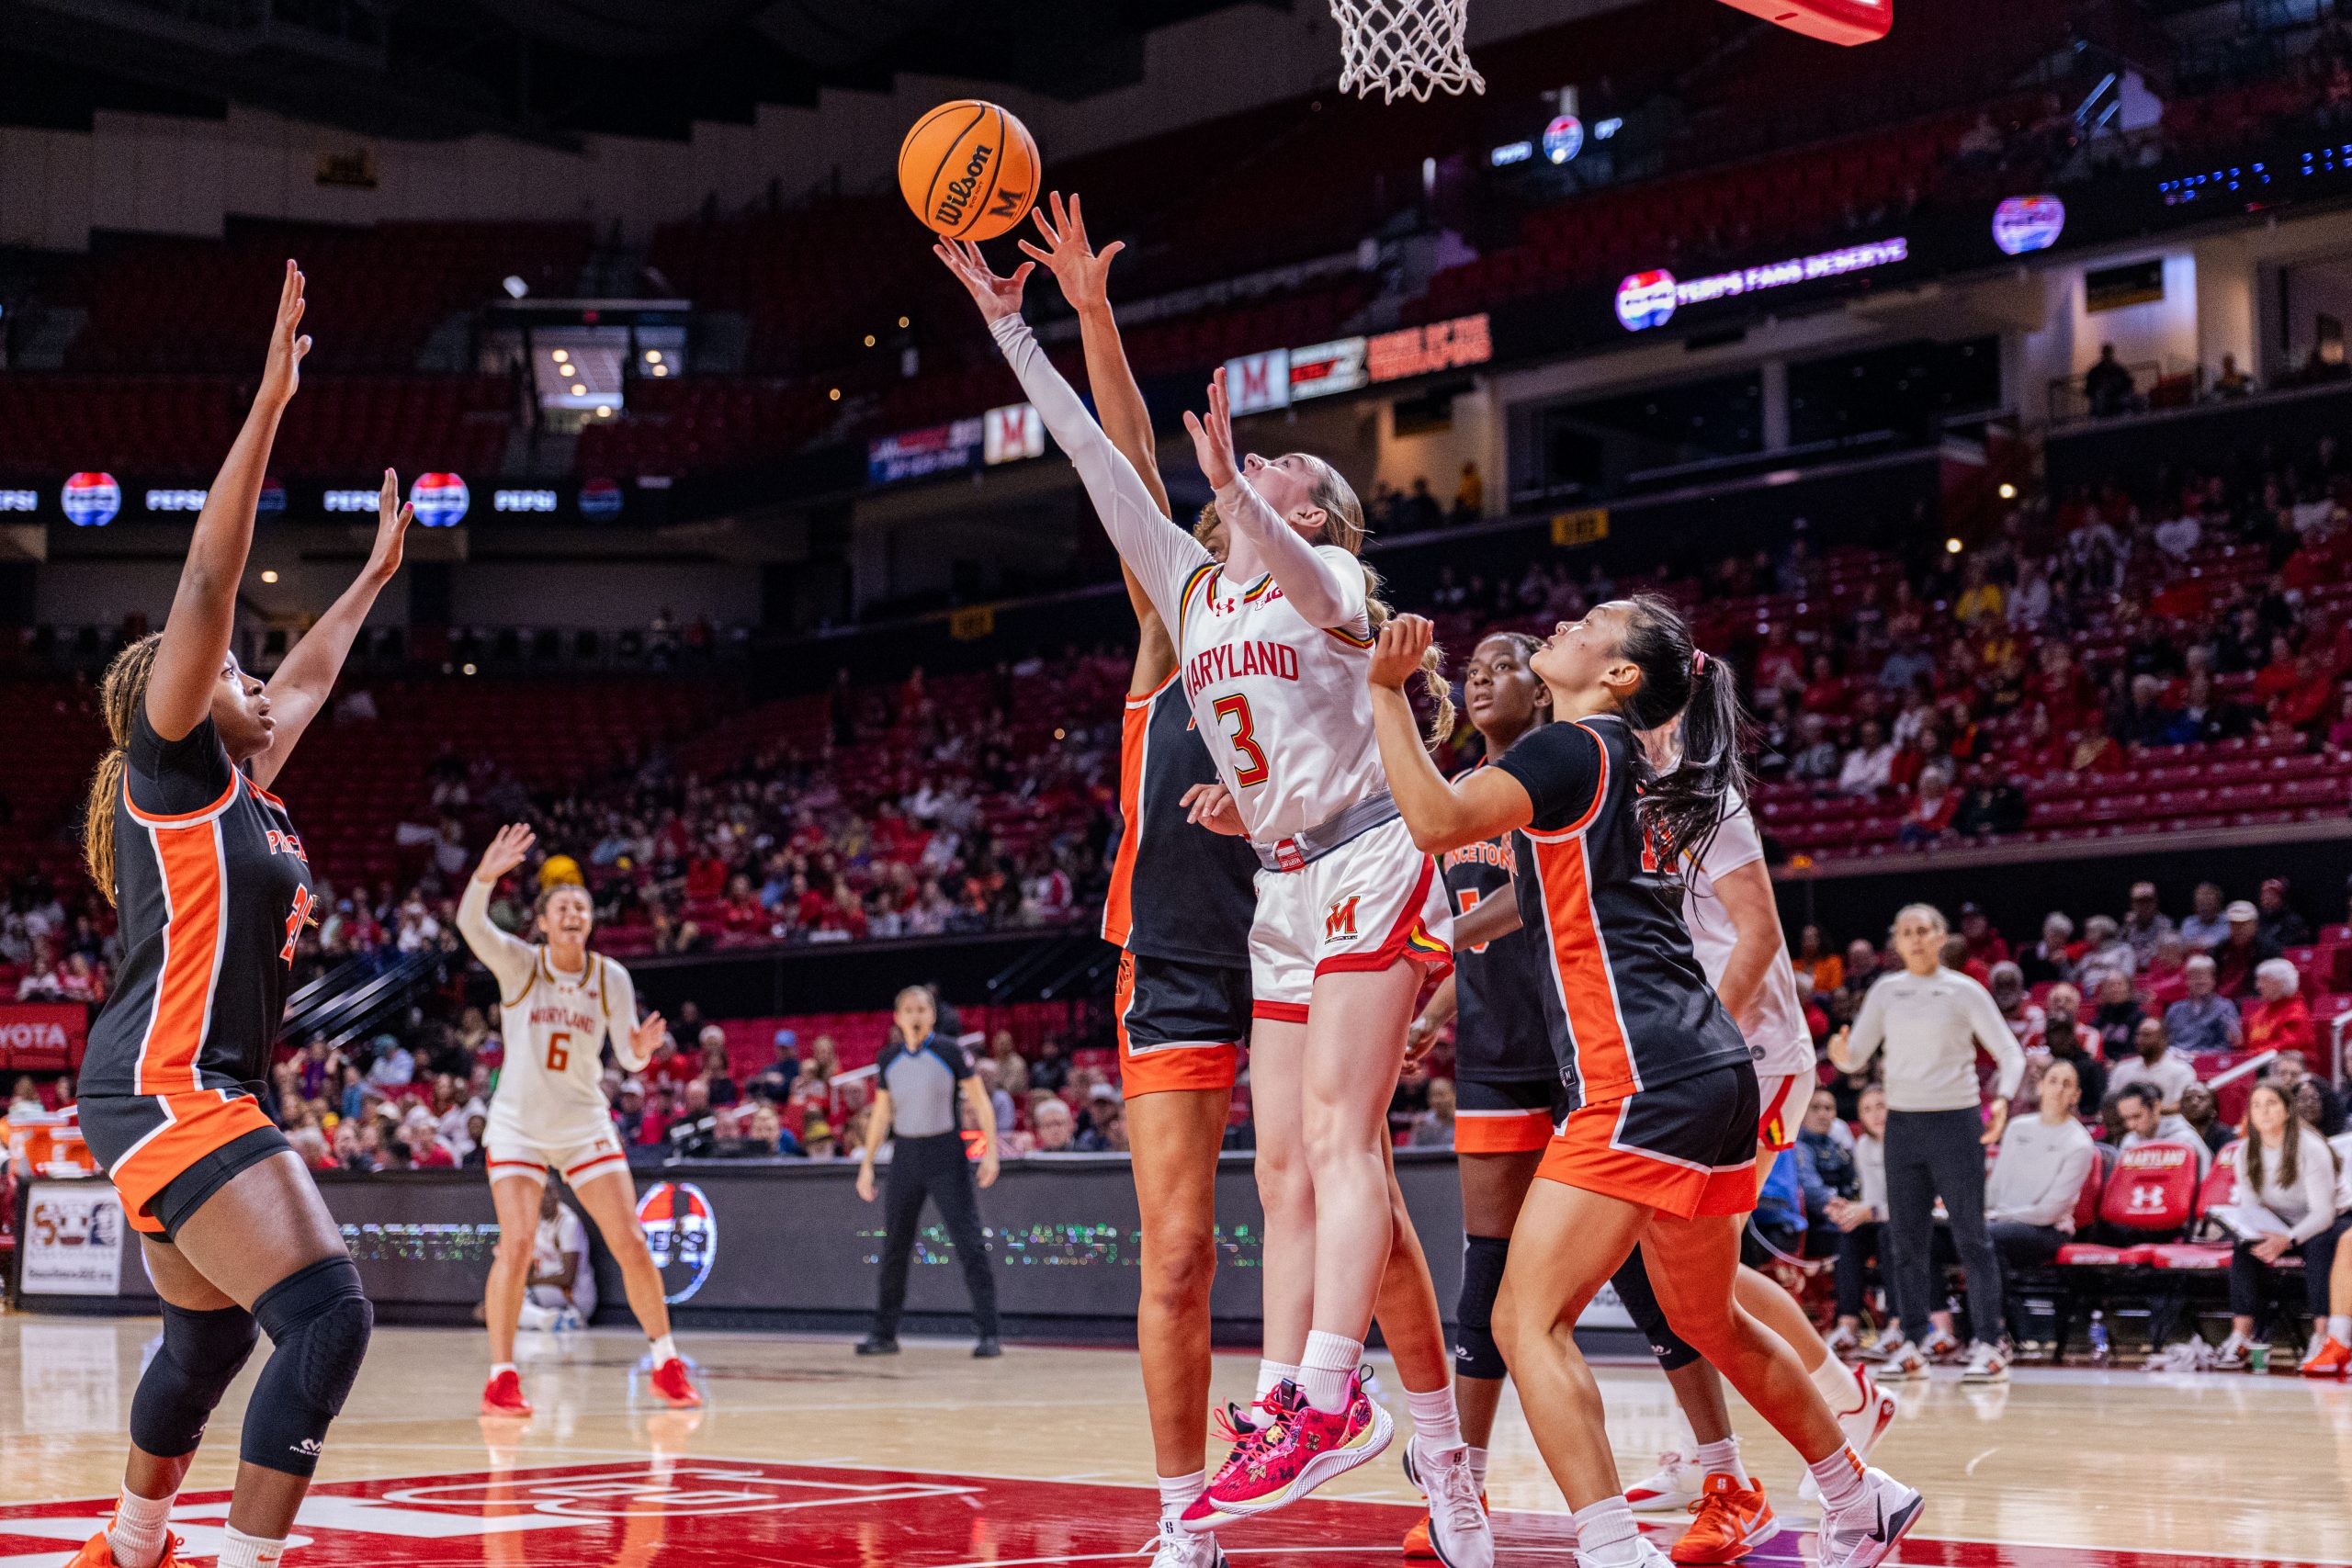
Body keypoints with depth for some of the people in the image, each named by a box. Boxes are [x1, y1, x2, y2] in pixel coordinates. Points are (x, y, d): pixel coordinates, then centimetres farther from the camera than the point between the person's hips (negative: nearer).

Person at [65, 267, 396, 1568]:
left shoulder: (247, 784, 18)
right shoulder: (170, 760, -4)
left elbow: (306, 679, 36)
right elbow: (207, 585, -13)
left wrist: (374, 576, 45)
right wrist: (271, 397, -18)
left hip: (185, 1094, 10)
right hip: (169, 1086, -10)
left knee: (212, 1336, 22)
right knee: (327, 1317, -20)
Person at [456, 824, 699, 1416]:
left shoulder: (611, 978, -1)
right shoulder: (518, 963, -7)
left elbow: (630, 1059, 2)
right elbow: (471, 925, -27)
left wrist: (642, 1048, -23)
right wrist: (486, 876, -46)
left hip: (584, 1124, 2)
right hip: (517, 1123, -2)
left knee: (632, 1245, -4)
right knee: (515, 1245, -15)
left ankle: (667, 1364, 12)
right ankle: (501, 1378, -3)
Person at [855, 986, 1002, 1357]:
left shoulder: (951, 1052, -6)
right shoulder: (888, 1059, 5)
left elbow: (980, 1103, -4)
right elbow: (880, 1114, 14)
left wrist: (991, 1151, -13)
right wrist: (866, 1164, 11)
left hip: (946, 1154, -4)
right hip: (905, 1155, 4)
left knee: (969, 1243, -9)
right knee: (894, 1246, 7)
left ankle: (989, 1334, -8)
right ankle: (884, 1333, 17)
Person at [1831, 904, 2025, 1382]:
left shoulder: (1964, 992, -1)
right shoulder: (1884, 992, 8)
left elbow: (2010, 1053, -1)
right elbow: (1855, 1056, 9)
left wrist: (2002, 1098, -20)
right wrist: (1841, 1054, -16)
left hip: (1956, 1119, -4)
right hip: (1902, 1122, 4)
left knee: (1971, 1237, -5)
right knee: (1906, 1239, 4)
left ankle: (1989, 1346, -3)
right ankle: (1912, 1345, 9)